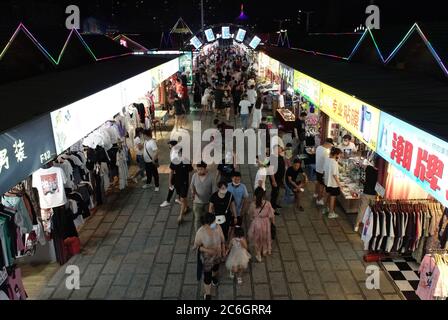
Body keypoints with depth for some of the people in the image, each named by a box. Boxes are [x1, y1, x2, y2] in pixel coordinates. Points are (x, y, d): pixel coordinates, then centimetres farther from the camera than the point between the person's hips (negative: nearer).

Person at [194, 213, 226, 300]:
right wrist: (207, 250, -32)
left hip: (217, 255, 4)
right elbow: (196, 246, -19)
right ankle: (207, 295, 39)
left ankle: (214, 277, 68)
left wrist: (223, 251, 5)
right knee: (207, 276, 14)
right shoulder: (200, 232, -34)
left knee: (216, 268, 34)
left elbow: (222, 240, -5)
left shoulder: (218, 227, -23)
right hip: (207, 258, -4)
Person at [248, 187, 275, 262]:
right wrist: (273, 222, 9)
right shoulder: (267, 204, -22)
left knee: (257, 239, 21)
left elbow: (250, 214, -5)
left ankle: (258, 255, 37)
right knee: (265, 237, 27)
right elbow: (271, 215, -10)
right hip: (265, 223, 1)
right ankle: (265, 251, 51)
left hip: (256, 223, -1)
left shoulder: (253, 204, -22)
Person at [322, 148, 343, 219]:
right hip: (333, 183, -8)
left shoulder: (327, 160, -2)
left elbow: (324, 171, 7)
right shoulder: (334, 163, -25)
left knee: (329, 196, 25)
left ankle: (326, 209, 39)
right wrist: (339, 183, -16)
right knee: (333, 197, 7)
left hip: (327, 182, 8)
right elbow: (334, 175, -24)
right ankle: (331, 213, 18)